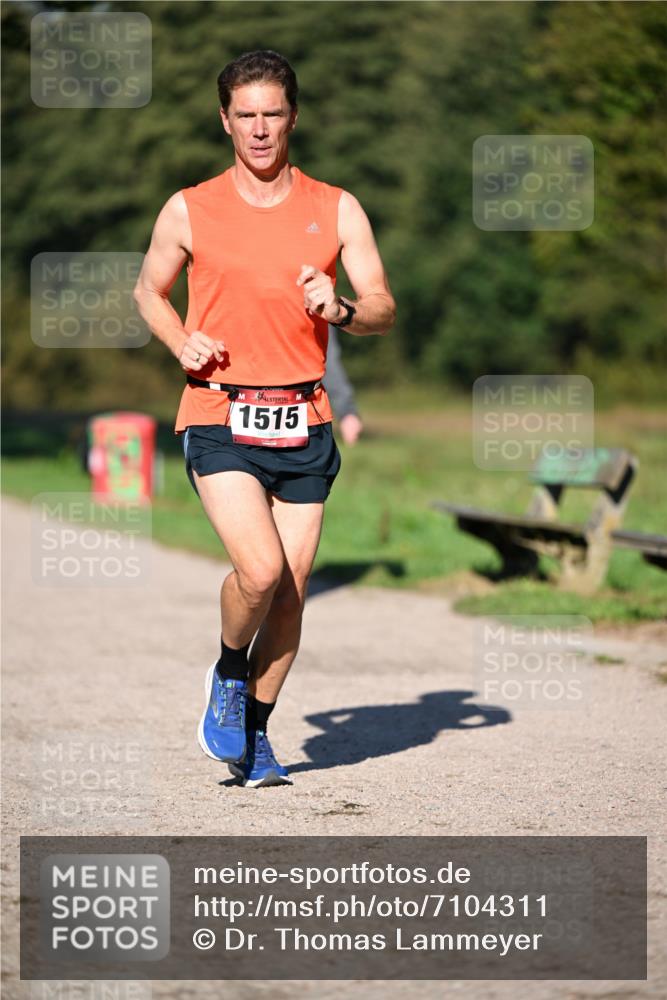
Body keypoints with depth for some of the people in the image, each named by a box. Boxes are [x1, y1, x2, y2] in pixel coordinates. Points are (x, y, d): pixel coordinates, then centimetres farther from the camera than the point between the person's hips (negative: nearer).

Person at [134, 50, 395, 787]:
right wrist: (182, 342, -3)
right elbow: (150, 291, 17)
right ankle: (228, 674, 11)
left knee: (291, 588, 3)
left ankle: (255, 730, 22)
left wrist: (340, 310, -17)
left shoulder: (336, 210, 6)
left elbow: (384, 311, 5)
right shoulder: (189, 211, 4)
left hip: (302, 422, 2)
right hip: (219, 417, -2)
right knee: (260, 568, -19)